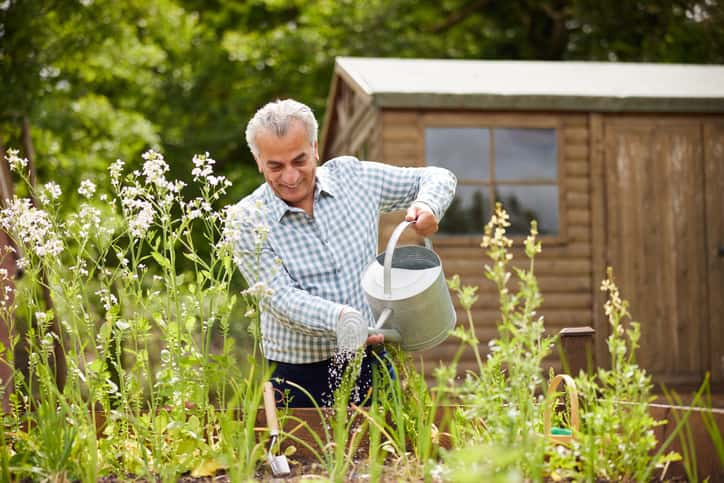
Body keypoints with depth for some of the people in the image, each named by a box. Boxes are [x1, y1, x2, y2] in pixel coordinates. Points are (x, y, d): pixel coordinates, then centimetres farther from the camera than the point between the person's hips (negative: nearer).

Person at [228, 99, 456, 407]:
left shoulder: (352, 176, 2)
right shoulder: (248, 221, -6)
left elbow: (438, 178, 13)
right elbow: (281, 298, -15)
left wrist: (428, 205, -11)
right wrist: (340, 318, -33)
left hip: (369, 361, 2)